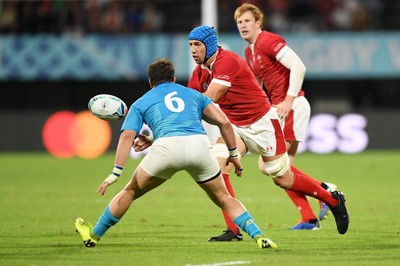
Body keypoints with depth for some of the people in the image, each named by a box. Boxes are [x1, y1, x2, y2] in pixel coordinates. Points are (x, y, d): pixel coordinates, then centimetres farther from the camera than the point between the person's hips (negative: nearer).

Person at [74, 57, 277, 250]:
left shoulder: (141, 103, 26)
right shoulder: (194, 94, 31)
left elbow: (127, 136, 10)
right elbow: (224, 122, 19)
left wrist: (115, 173, 5)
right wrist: (233, 154, 26)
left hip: (167, 146, -1)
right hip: (199, 144, 1)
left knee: (130, 192, 20)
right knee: (223, 198, 20)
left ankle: (93, 236, 30)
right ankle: (258, 236, 5)